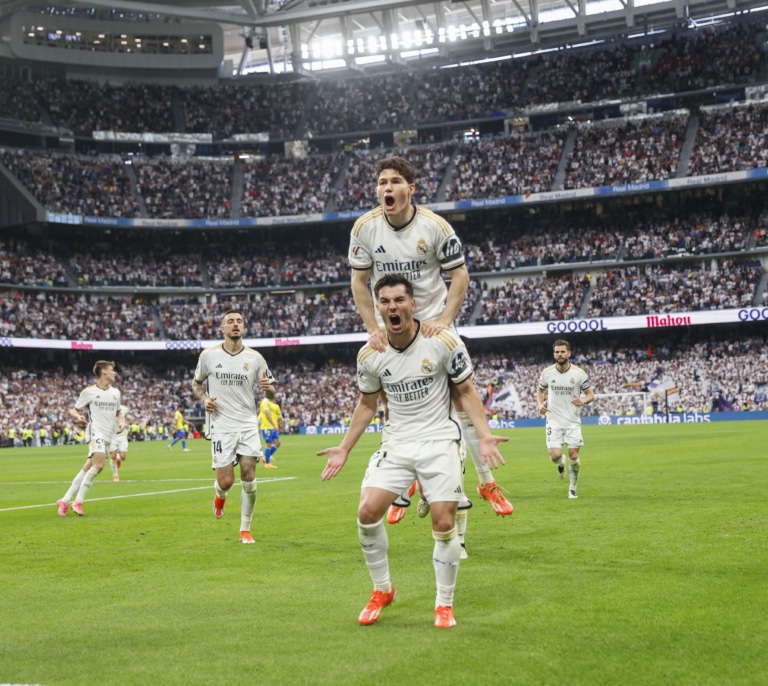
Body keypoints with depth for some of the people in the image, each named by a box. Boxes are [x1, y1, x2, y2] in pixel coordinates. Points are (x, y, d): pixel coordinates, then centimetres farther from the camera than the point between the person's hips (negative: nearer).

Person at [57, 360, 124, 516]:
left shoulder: (115, 392, 15)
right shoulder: (89, 392, -1)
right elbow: (73, 411, 4)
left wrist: (120, 423, 7)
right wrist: (78, 417, -19)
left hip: (108, 436, 6)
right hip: (95, 432, -6)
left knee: (87, 469, 5)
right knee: (99, 465, -25)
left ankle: (65, 500, 13)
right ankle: (78, 501, -17)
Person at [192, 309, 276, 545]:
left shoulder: (254, 357, 2)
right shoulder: (208, 355, 0)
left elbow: (271, 393, 8)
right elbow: (196, 383, 16)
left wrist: (268, 388, -16)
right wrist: (204, 399, -4)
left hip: (248, 424, 1)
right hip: (221, 425, -1)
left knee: (249, 478, -8)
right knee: (225, 481, -7)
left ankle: (245, 529, 8)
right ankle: (220, 495, 32)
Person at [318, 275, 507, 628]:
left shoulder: (444, 342, -10)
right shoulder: (369, 355, -1)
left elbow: (466, 391, 0)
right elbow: (367, 404, 14)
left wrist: (484, 435, -12)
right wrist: (344, 448, 12)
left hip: (440, 441, -2)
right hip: (396, 443, 3)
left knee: (444, 524, -9)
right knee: (367, 511, -13)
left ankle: (444, 605, 12)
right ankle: (381, 590, 11)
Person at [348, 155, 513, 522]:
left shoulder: (435, 225, -14)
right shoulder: (365, 227, -8)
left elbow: (460, 274, -6)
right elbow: (359, 281, 1)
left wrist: (444, 319, -16)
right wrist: (373, 328, -7)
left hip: (434, 323, -2)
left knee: (462, 399, -4)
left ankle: (486, 481, 7)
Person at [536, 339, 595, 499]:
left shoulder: (579, 373, -7)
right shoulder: (547, 373, -2)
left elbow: (590, 394, 0)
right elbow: (540, 390, 17)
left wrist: (583, 401, -22)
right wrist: (540, 404, -3)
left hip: (573, 421, 0)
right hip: (554, 421, 1)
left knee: (573, 456, -2)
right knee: (555, 456, -13)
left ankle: (573, 488, 19)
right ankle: (561, 463, 26)